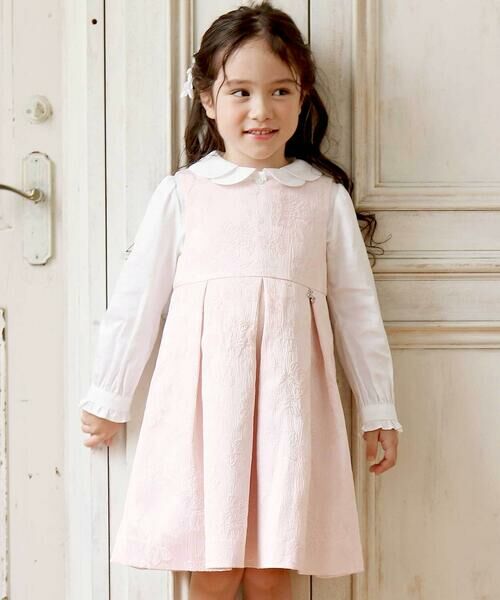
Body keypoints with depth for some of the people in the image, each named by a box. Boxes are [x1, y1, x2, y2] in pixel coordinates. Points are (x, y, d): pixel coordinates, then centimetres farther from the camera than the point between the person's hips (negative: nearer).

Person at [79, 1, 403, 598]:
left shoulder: (326, 197, 7)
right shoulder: (181, 193, 4)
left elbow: (356, 305, 11)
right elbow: (137, 297, 9)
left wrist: (378, 408, 13)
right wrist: (107, 398, 13)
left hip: (288, 393, 1)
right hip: (203, 392, 0)